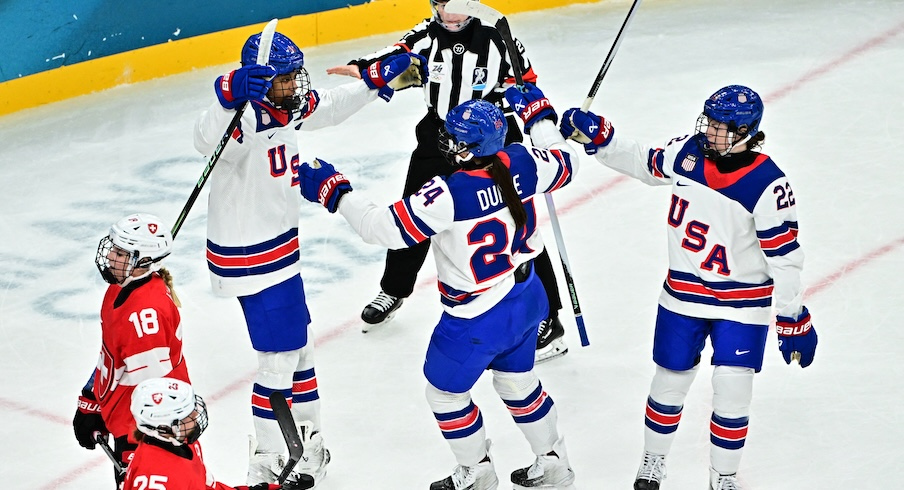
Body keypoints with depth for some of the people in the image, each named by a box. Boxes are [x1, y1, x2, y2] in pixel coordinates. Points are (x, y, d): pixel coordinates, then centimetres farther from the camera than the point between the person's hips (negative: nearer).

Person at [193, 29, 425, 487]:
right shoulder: (244, 122, -27)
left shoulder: (289, 109, 2)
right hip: (247, 256, -10)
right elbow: (207, 138, -51)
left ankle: (305, 445, 38)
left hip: (280, 244, 10)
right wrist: (229, 95, -69)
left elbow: (328, 107, 23)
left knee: (299, 343, 22)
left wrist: (382, 78, 21)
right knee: (280, 358, -4)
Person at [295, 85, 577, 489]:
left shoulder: (448, 195, -32)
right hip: (526, 300, 7)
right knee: (518, 382, 29)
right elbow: (565, 164, 7)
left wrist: (335, 193, -20)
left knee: (445, 391, 18)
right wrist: (540, 117, 19)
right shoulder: (522, 165, -14)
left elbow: (384, 227, -30)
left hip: (477, 319, -7)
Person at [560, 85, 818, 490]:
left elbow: (784, 257, -17)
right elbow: (643, 163, 13)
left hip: (743, 302, -4)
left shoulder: (767, 185, -22)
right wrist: (597, 136, 0)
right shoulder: (687, 153, -8)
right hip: (683, 294, 4)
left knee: (732, 395, -3)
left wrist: (793, 319, -13)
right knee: (670, 381, 13)